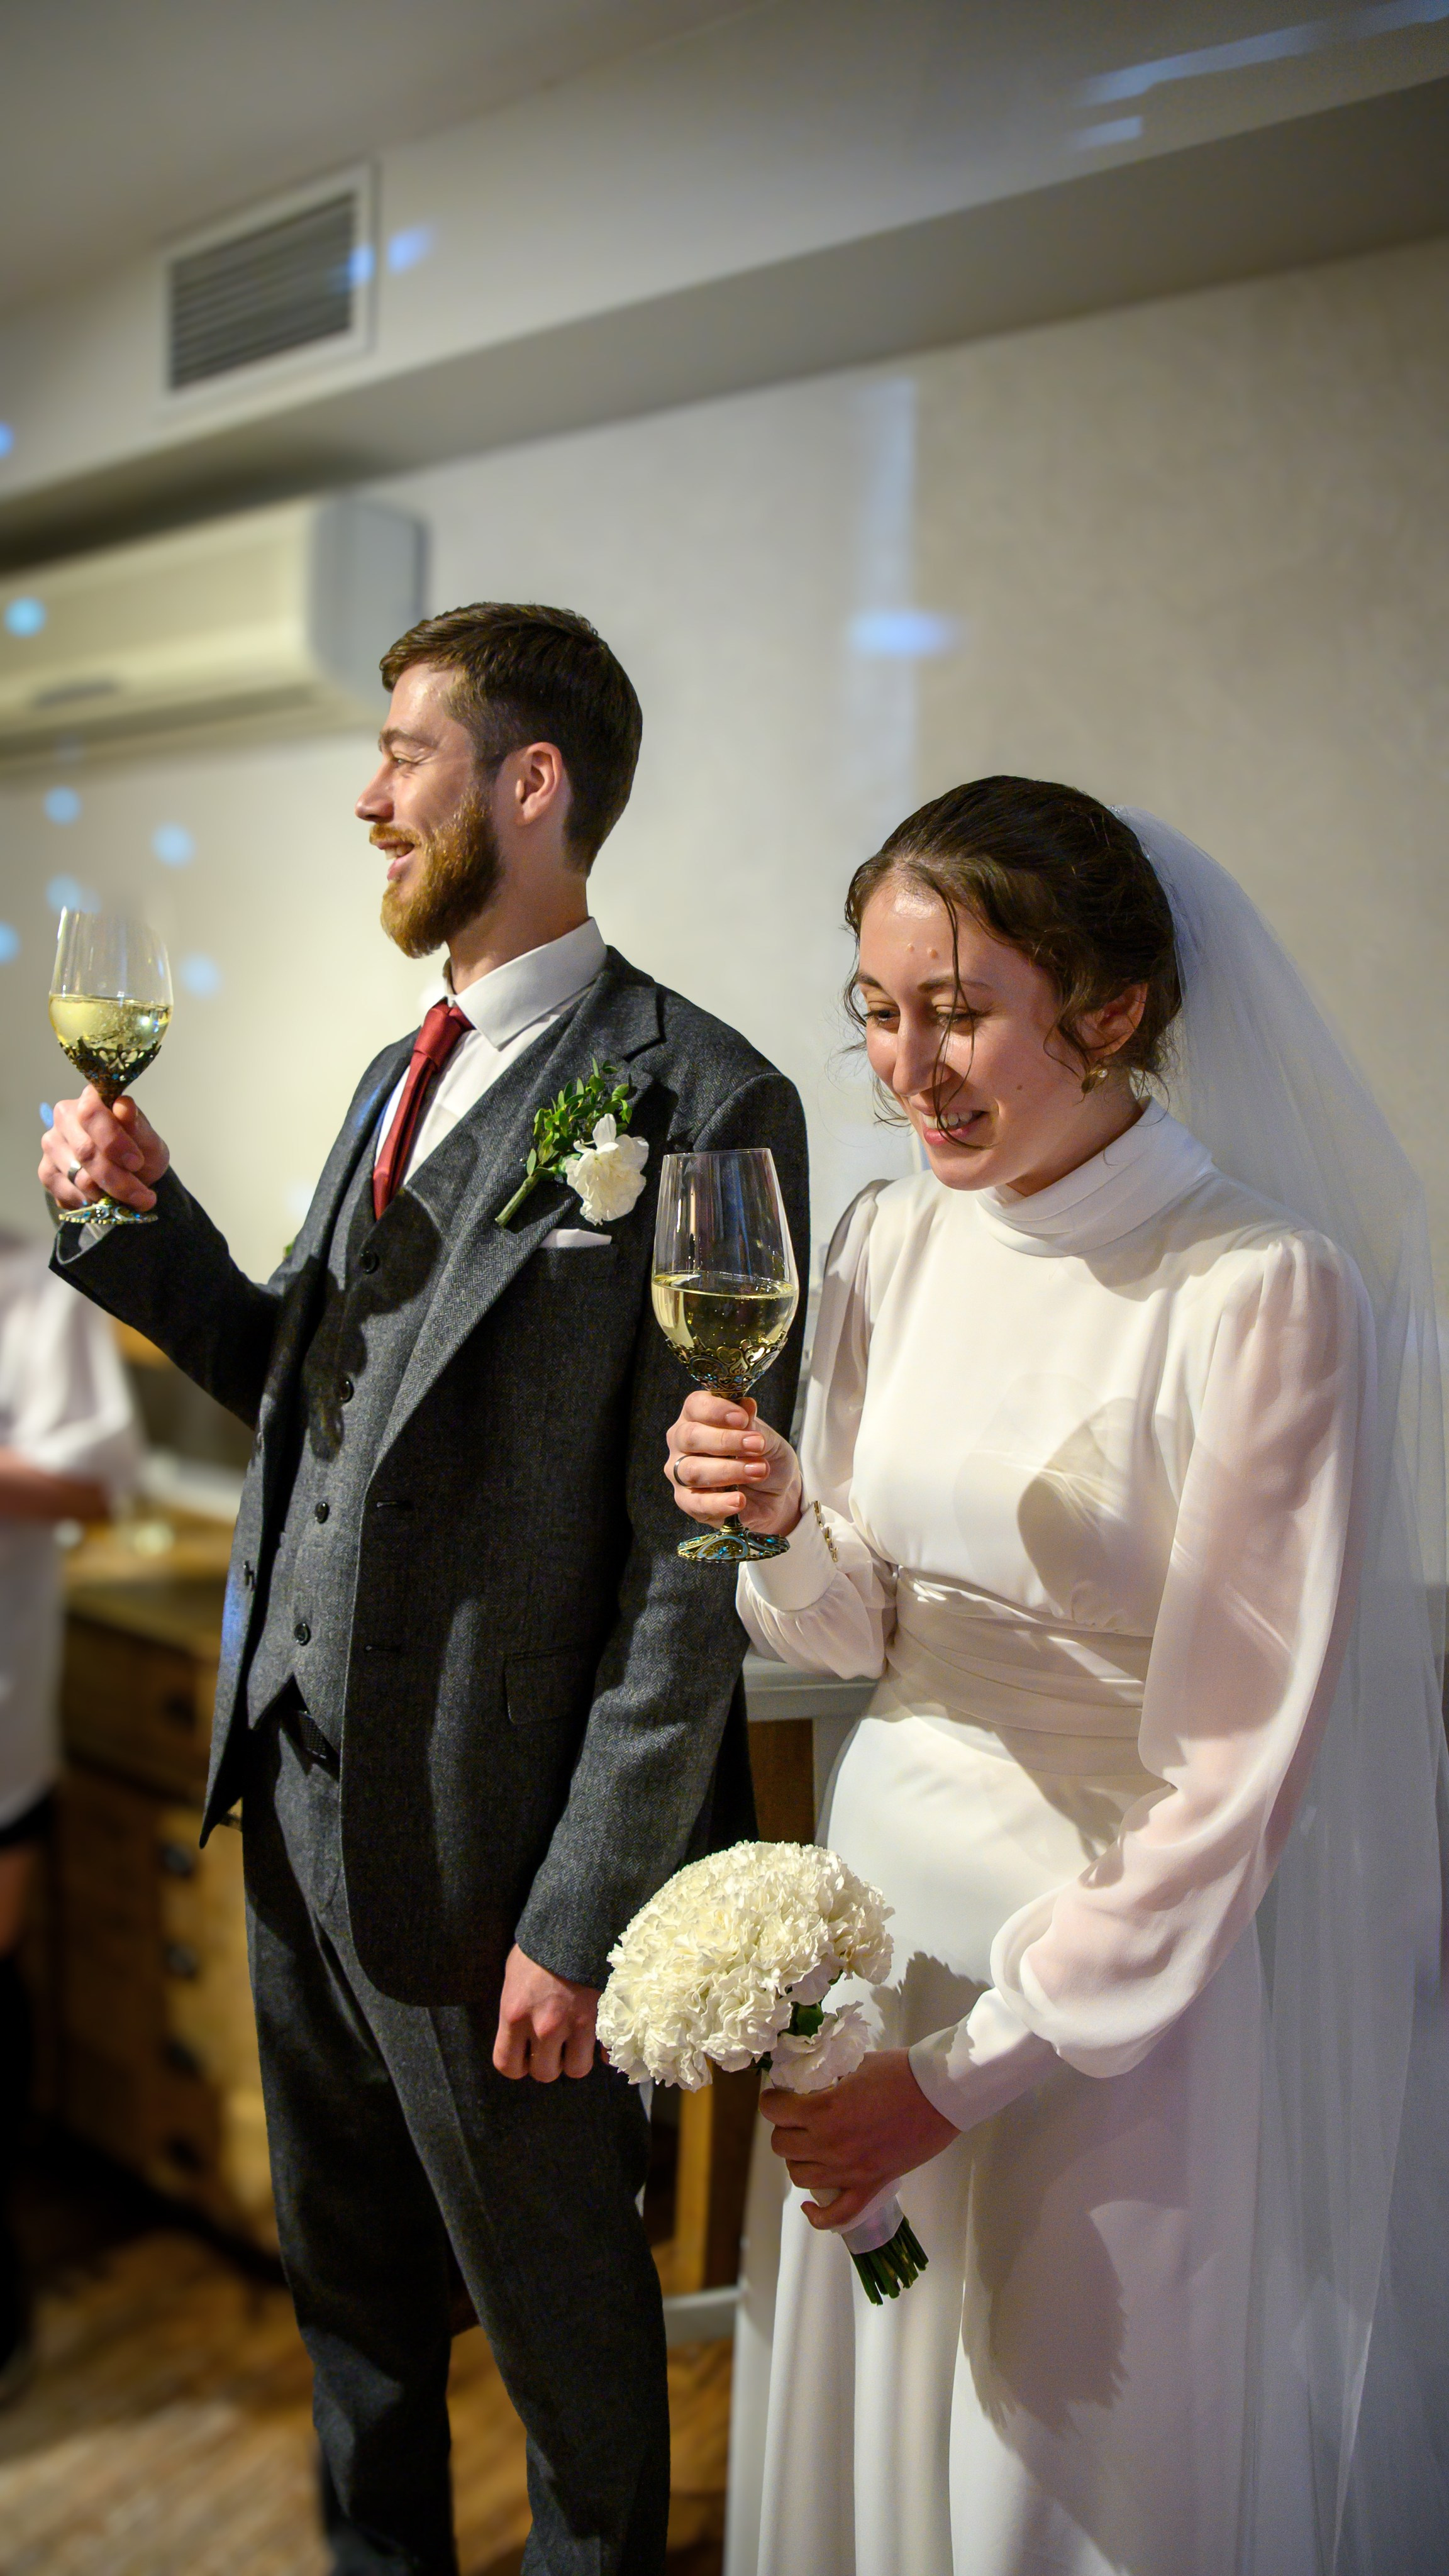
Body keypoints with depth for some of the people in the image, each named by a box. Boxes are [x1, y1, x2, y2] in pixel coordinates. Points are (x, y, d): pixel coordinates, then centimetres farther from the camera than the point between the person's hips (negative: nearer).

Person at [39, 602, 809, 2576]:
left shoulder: (699, 1103, -17)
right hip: (297, 1798, 8)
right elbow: (299, 1391, 13)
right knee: (348, 2284, 27)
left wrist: (584, 1916, -17)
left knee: (561, 2315, 17)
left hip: (489, 1853, -7)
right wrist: (144, 1220, -2)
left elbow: (696, 1559, -19)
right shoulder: (397, 1079, 10)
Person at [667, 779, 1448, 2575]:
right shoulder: (891, 1241, -2)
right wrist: (781, 1524, -17)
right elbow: (861, 1631, 5)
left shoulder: (1264, 1292, -21)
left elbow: (1235, 1766, -18)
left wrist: (973, 2064, -15)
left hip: (1127, 1966, -5)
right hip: (884, 1888, 5)